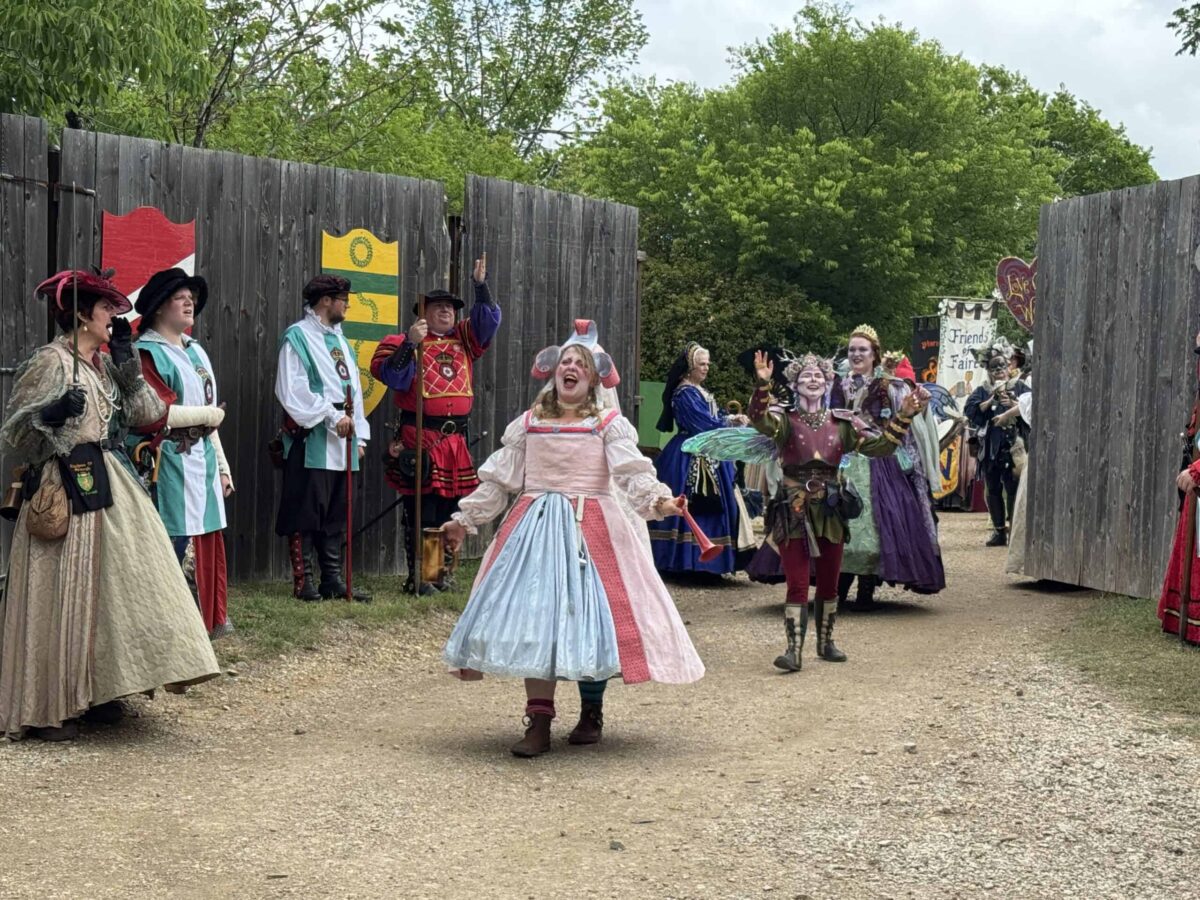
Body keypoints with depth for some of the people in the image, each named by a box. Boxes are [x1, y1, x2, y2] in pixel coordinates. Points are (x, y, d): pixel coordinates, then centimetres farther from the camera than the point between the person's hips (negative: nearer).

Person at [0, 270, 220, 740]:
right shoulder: (50, 362, -10)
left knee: (106, 588, 11)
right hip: (65, 489, -8)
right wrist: (53, 414, -27)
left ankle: (92, 693, 22)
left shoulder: (104, 364, 13)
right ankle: (46, 708, 4)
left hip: (109, 487, 9)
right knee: (62, 595, -4)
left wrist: (126, 359, 3)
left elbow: (145, 413, 9)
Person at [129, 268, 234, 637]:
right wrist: (210, 414, -8)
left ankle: (208, 619, 20)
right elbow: (155, 415, -19)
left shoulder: (195, 351, 17)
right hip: (170, 463, -8)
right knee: (176, 543, -7)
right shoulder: (147, 353, -9)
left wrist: (221, 465, 18)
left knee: (207, 540, 11)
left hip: (203, 460, 8)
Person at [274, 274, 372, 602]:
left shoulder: (338, 339, 20)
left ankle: (332, 579, 15)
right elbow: (293, 391, -14)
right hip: (311, 442, -8)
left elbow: (354, 389, 20)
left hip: (341, 443, 8)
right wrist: (333, 416, -16)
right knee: (306, 513, -4)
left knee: (336, 514, 10)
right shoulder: (298, 336, -5)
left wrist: (359, 435, 12)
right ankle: (303, 582, 1)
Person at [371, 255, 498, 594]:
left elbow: (489, 320, 14)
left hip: (456, 439, 6)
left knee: (449, 509, 9)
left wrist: (481, 285, 3)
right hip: (419, 437, -6)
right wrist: (410, 343, -22)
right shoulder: (407, 342, -2)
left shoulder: (463, 340, 15)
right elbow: (391, 375, -13)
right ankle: (416, 577, 1)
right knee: (420, 510, -4)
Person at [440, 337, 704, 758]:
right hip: (534, 529, 2)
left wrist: (658, 500, -28)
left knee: (588, 616, -4)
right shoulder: (527, 424, 14)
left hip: (590, 529, -2)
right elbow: (497, 480, 18)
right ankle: (539, 723, -4)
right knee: (533, 616, -6)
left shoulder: (609, 424, 5)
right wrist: (464, 520, 16)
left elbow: (633, 472, -9)